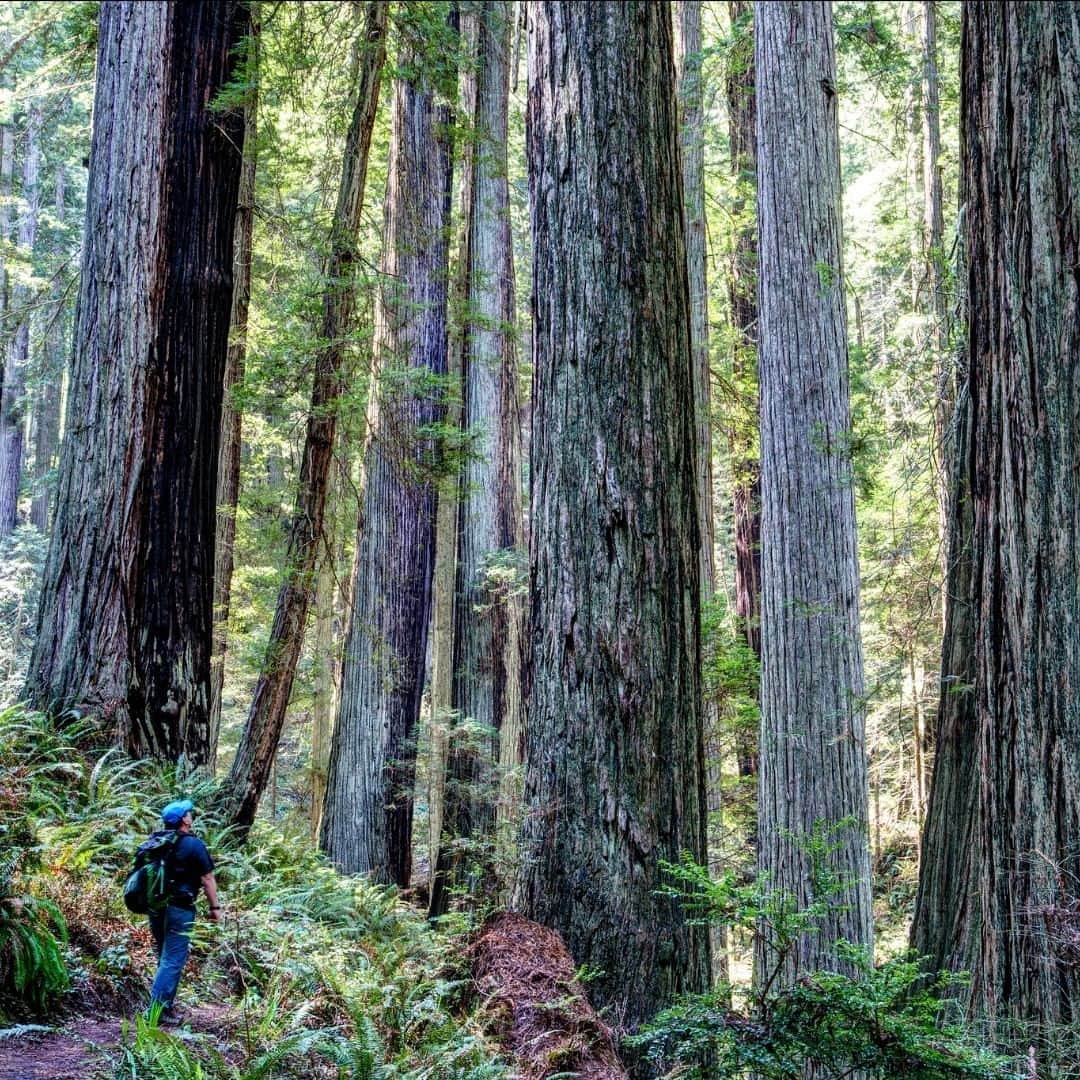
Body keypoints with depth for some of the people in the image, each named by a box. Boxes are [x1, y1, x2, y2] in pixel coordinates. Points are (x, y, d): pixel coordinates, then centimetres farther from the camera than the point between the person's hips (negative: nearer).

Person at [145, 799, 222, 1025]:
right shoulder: (193, 845, -11)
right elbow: (207, 879, -8)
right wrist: (215, 907, 1)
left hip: (156, 907, 7)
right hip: (179, 910, -7)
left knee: (166, 958, 18)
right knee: (173, 961, -4)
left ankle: (166, 1005, 22)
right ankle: (156, 1010, -9)